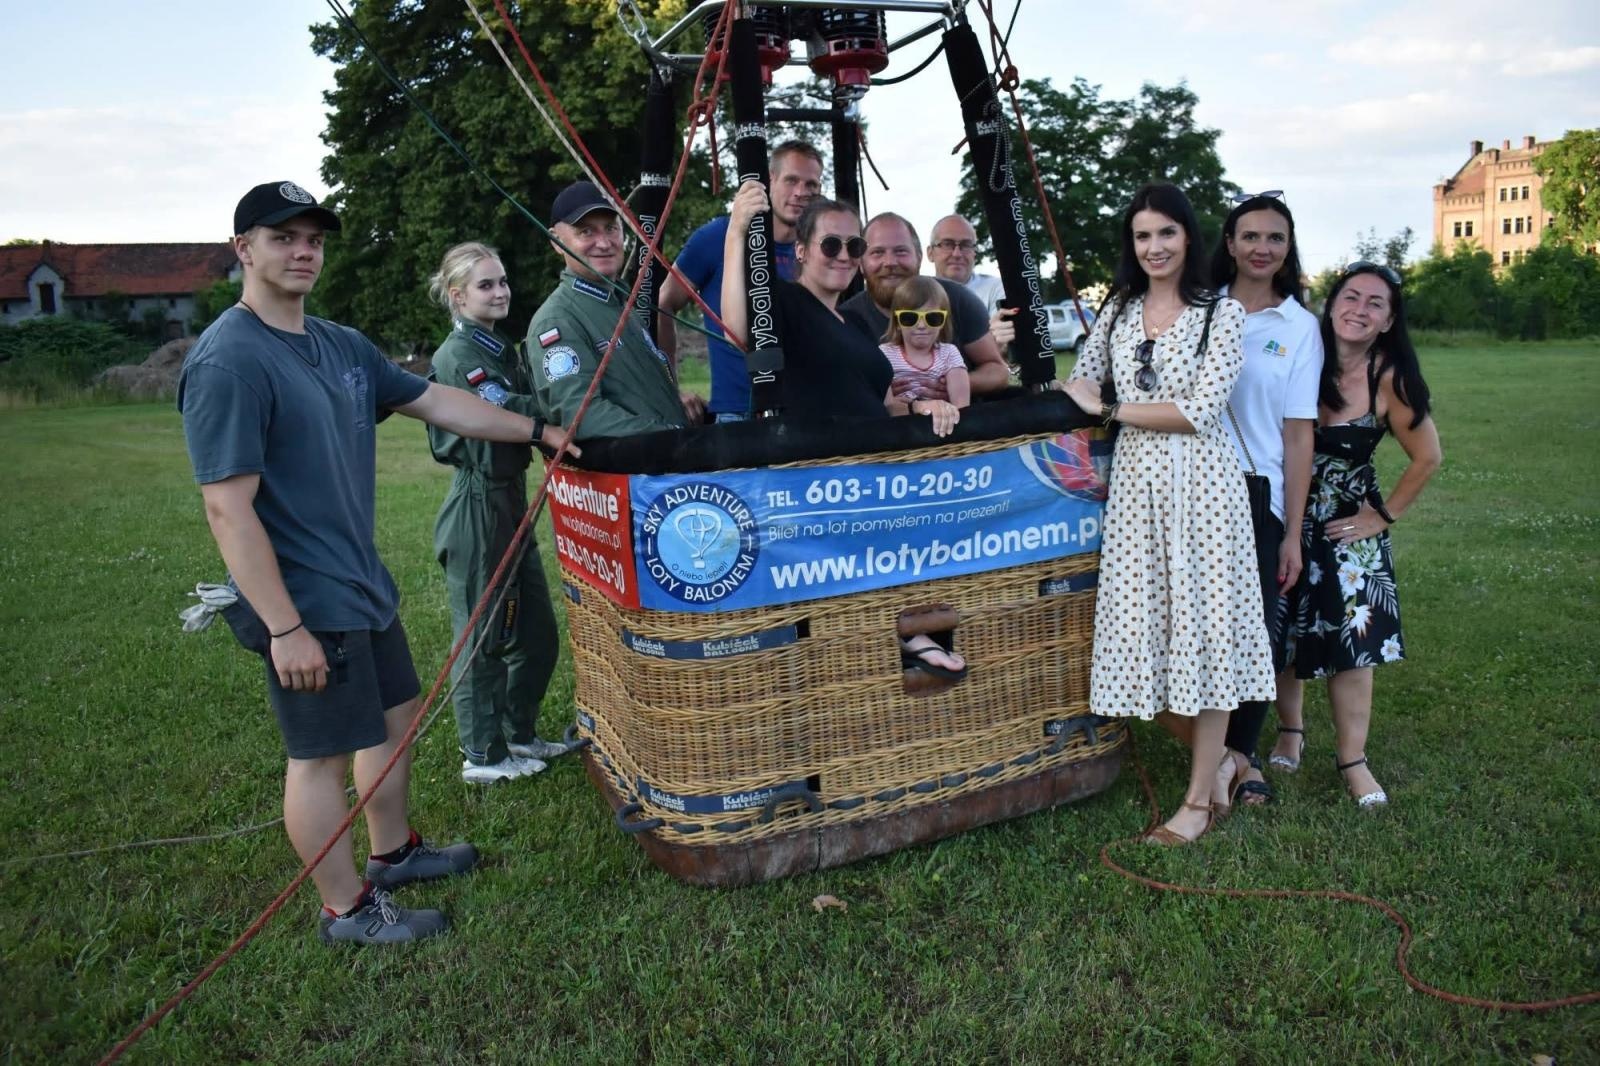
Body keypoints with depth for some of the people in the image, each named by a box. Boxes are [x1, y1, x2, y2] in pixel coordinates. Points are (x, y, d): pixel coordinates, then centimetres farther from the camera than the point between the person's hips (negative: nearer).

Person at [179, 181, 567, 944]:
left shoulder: (341, 345, 7)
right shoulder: (228, 361, -19)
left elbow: (435, 402, 16)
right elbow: (228, 510, -23)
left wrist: (536, 429, 16)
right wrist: (285, 628, -25)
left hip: (363, 585, 9)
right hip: (305, 603, -9)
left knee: (393, 718, 21)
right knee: (322, 754, 6)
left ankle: (394, 853, 42)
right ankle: (347, 909, 24)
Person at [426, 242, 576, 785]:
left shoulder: (502, 349, 15)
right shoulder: (456, 357, -13)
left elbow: (532, 415, 9)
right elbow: (507, 413, -27)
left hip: (511, 501, 9)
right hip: (478, 506, -9)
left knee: (537, 632, 15)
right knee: (484, 636, 3)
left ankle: (520, 734, 31)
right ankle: (483, 755, 17)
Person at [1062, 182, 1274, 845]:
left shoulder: (1222, 314, -2)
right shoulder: (1118, 311, 12)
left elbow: (1200, 410, -12)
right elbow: (1081, 383, 16)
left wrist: (1109, 410, -8)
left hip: (1200, 484, -4)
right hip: (1135, 484, 5)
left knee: (1202, 627, 1)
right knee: (1145, 628, 4)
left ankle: (1200, 798, 13)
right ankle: (1215, 761, 27)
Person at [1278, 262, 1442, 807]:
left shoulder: (1389, 380, -9)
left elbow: (1427, 457, 1)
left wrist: (1385, 515, -1)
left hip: (1347, 527, 0)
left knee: (1351, 639, -1)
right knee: (1280, 630, 8)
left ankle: (1352, 759, 11)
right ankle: (1291, 728, 30)